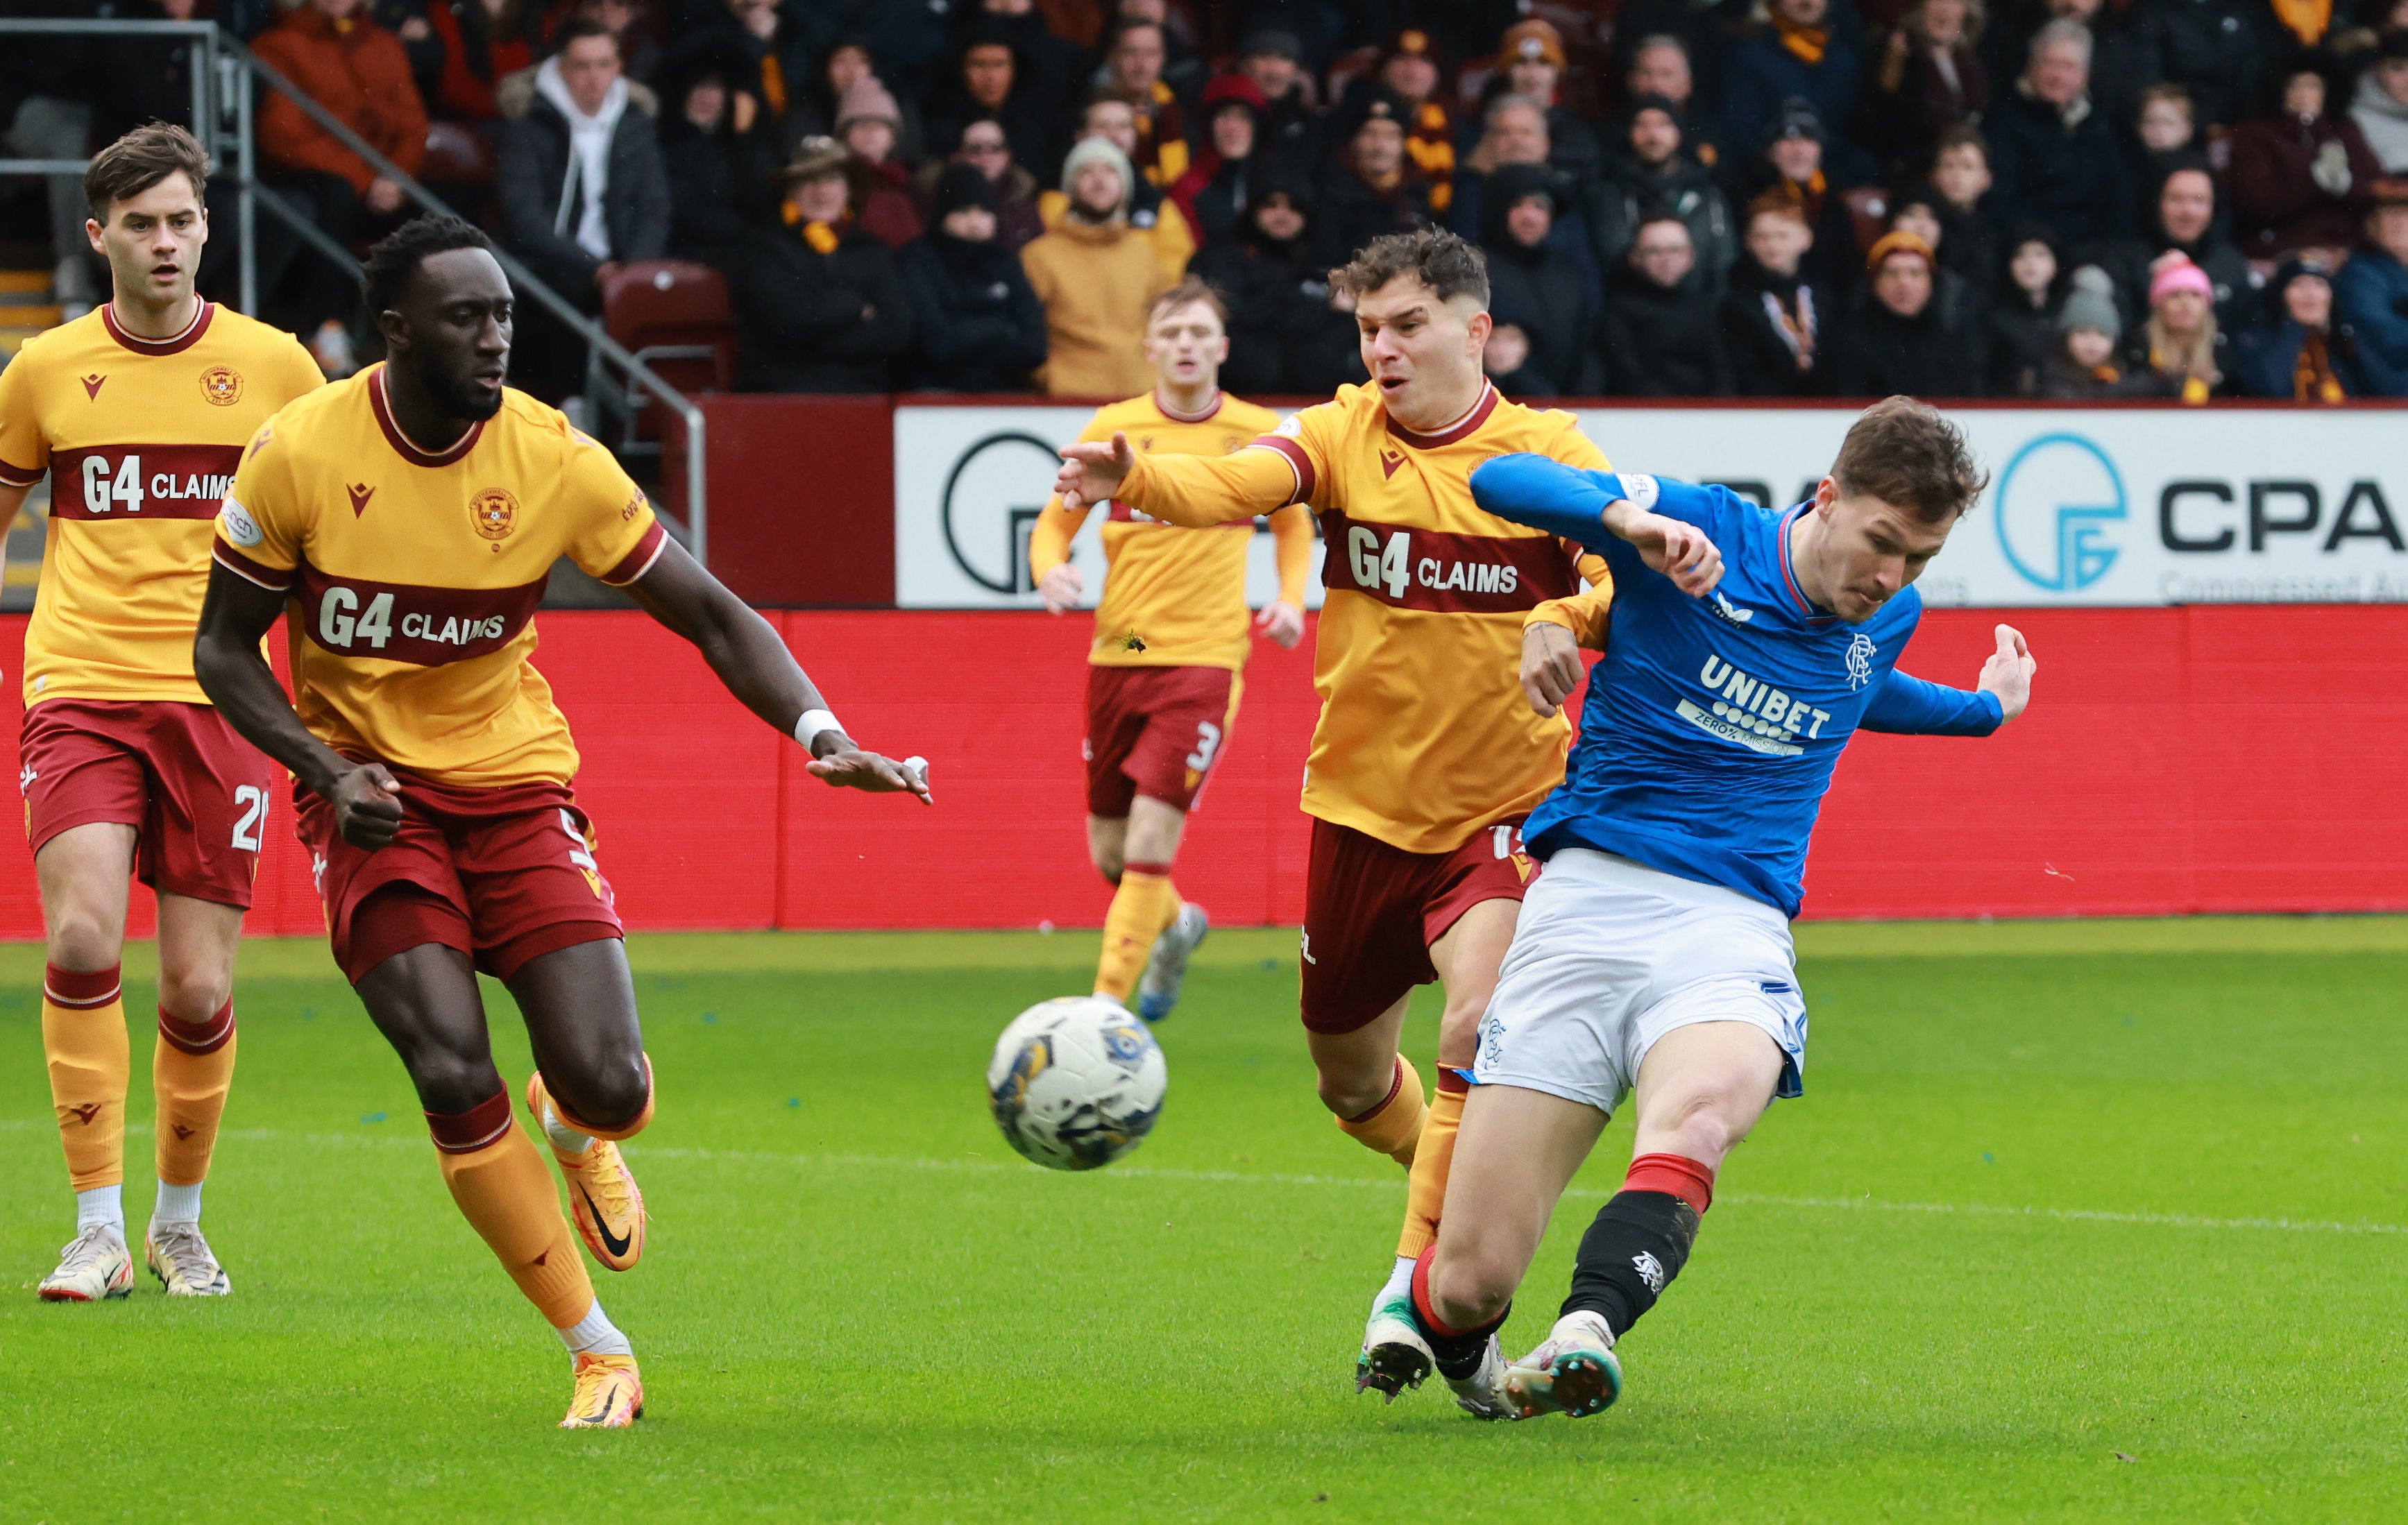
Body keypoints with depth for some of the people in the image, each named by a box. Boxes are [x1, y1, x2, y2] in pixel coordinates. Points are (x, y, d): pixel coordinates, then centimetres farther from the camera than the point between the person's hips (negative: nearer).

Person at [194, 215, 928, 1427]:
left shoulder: (553, 460, -9)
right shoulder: (302, 452, -12)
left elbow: (713, 617, -4)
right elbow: (223, 649, -1)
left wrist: (818, 732, -20)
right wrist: (326, 767, -17)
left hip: (513, 781, 1)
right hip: (371, 800, -1)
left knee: (611, 1089, -13)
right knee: (455, 1078, -20)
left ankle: (574, 1128, 29)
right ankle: (599, 1353, -4)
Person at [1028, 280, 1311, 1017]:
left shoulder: (1259, 433, 1)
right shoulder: (1114, 427, 2)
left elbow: (1293, 524, 17)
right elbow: (1055, 521, 11)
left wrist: (1291, 598, -1)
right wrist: (1051, 569, -12)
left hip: (1205, 658, -3)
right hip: (1117, 653, 3)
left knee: (1152, 841, -16)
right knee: (1110, 854, 10)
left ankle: (1107, 1004, -10)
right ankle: (1177, 926, 43)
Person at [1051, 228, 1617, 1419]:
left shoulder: (1548, 453, -5)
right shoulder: (1341, 436, -4)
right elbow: (1239, 484, -23)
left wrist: (1565, 621, -37)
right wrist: (1133, 481, -45)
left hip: (1500, 810, -3)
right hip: (1360, 805, 3)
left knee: (1483, 1025, -26)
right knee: (1350, 1079, 15)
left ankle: (1417, 1285, -16)